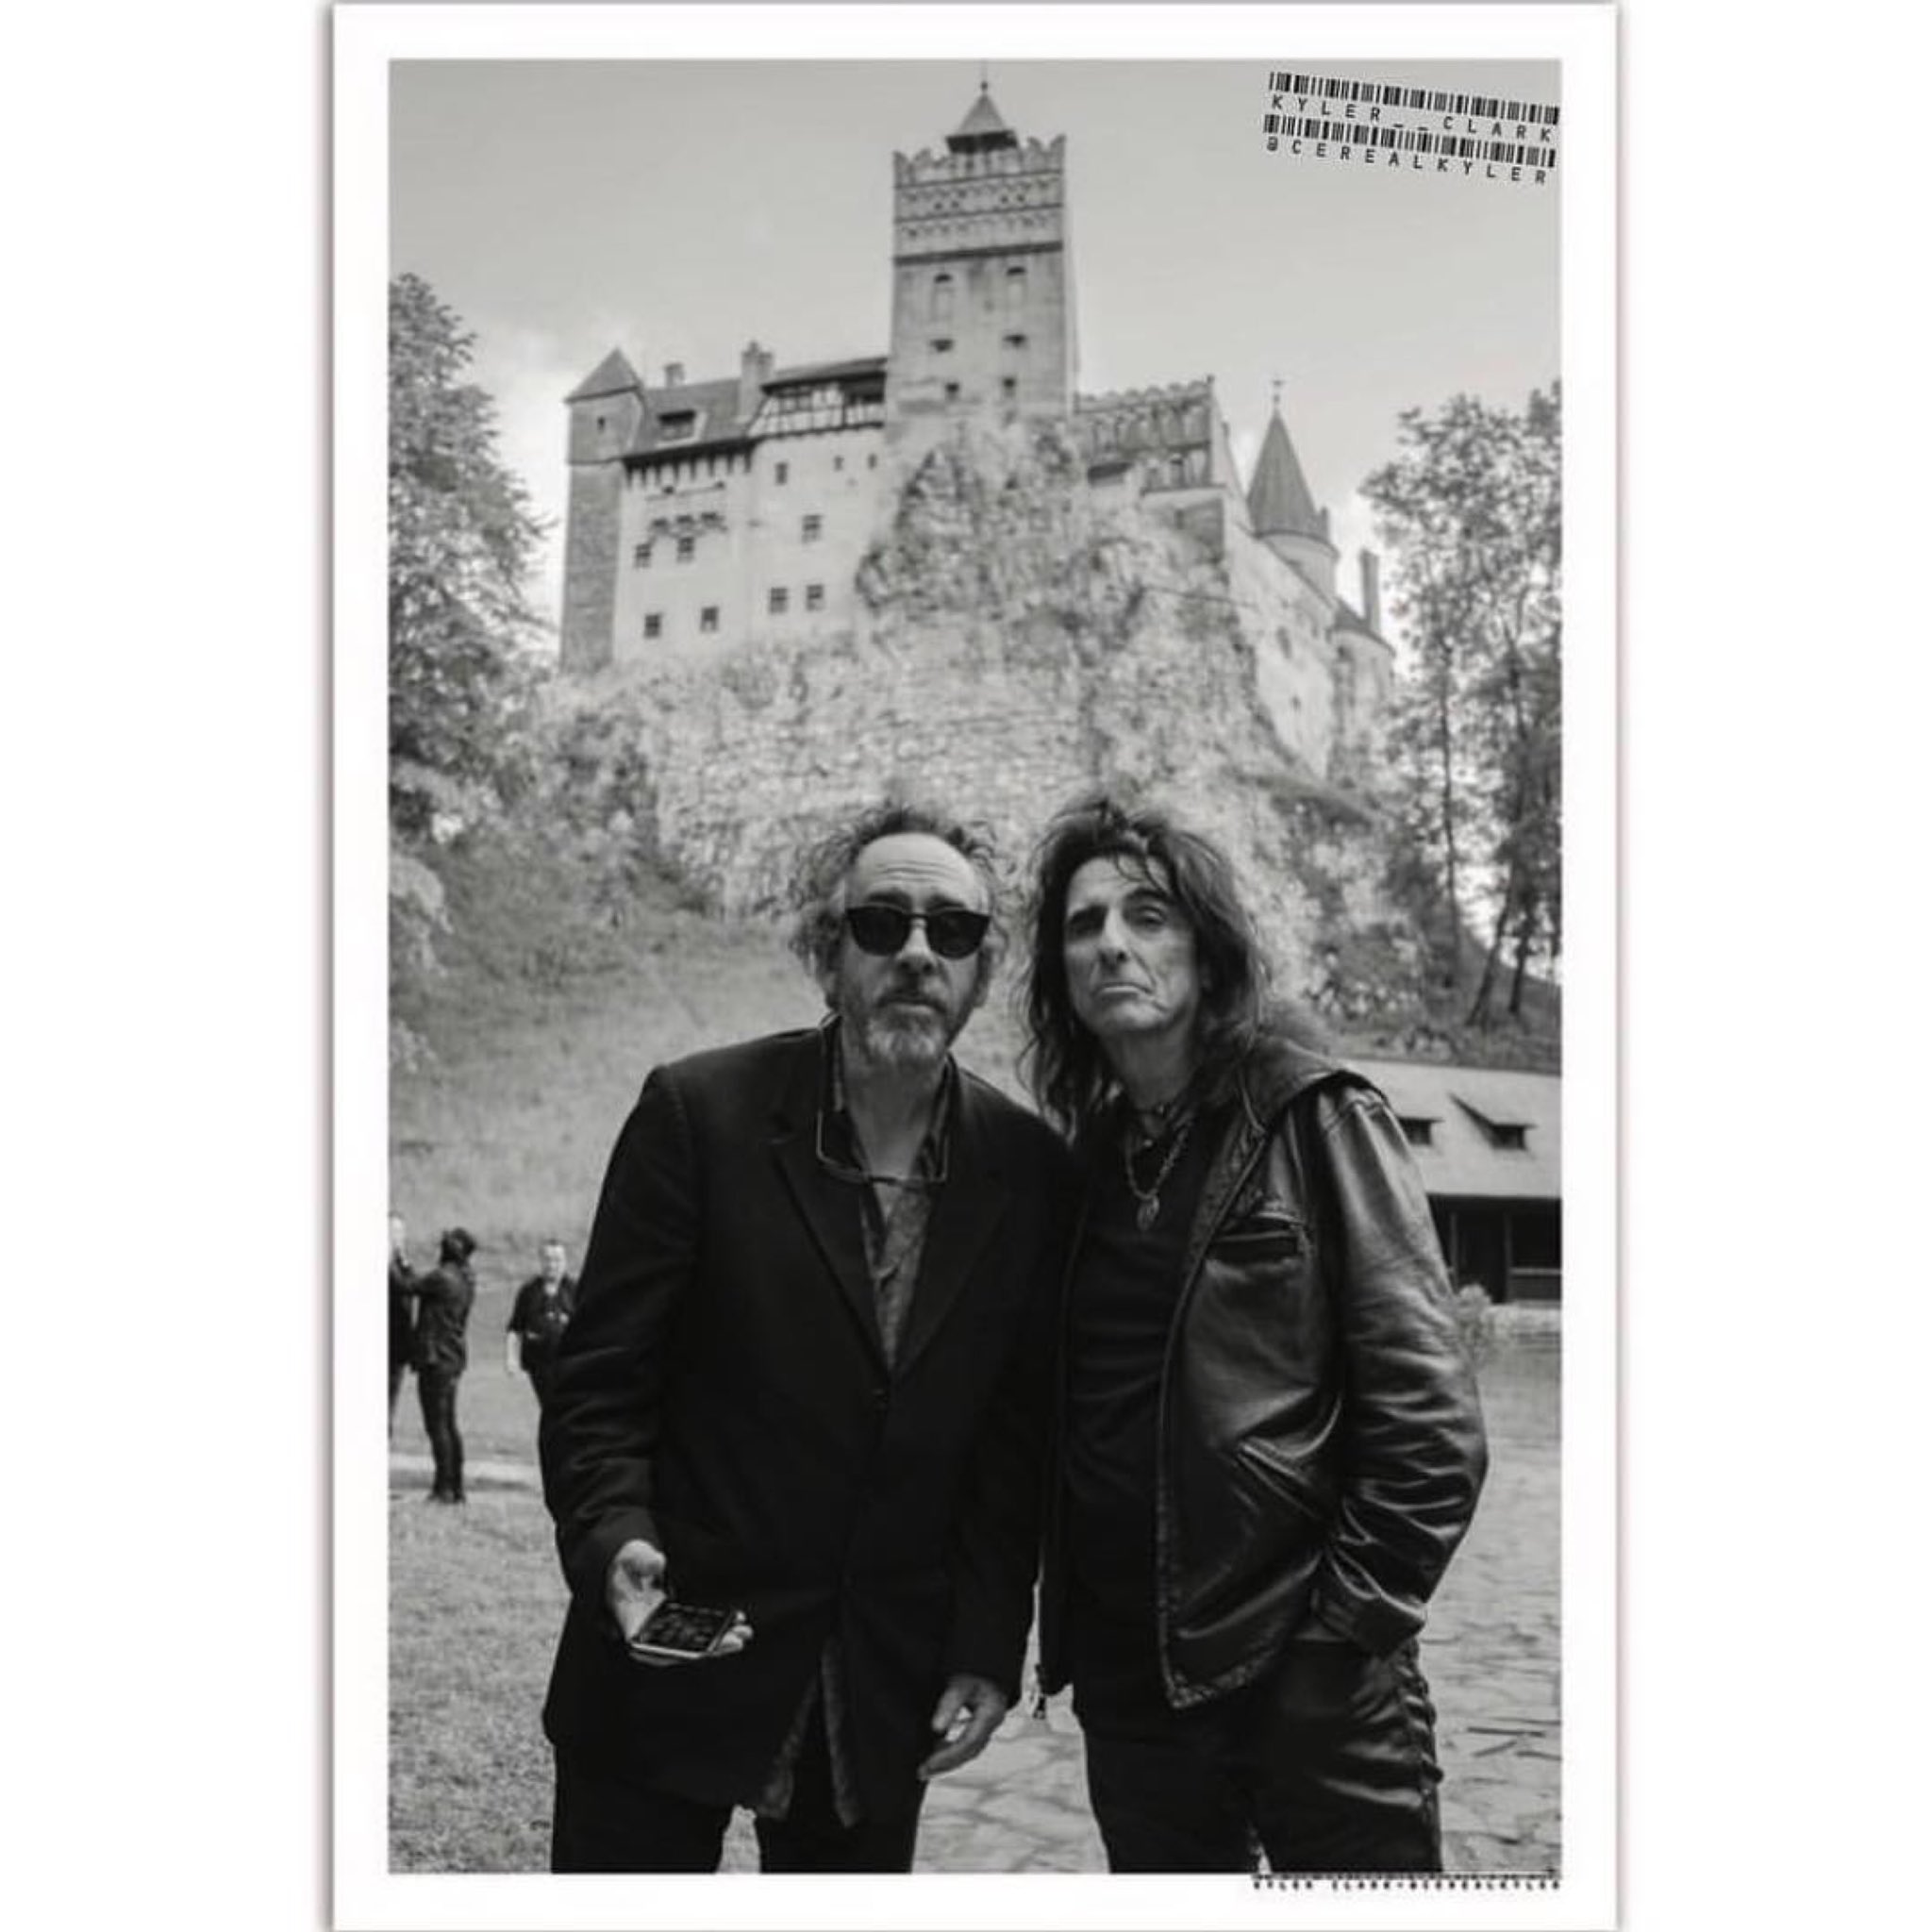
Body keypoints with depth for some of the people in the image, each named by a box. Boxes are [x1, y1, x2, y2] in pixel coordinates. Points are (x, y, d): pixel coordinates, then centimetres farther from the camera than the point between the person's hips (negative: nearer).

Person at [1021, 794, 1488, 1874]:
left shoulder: (1315, 1122, -7)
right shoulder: (1083, 1162, 7)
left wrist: (1346, 1631, -12)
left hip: (1311, 1676, -4)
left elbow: (1429, 1416, -11)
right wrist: (1071, 1633, 5)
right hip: (1131, 1682, 5)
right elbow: (1063, 1418, 12)